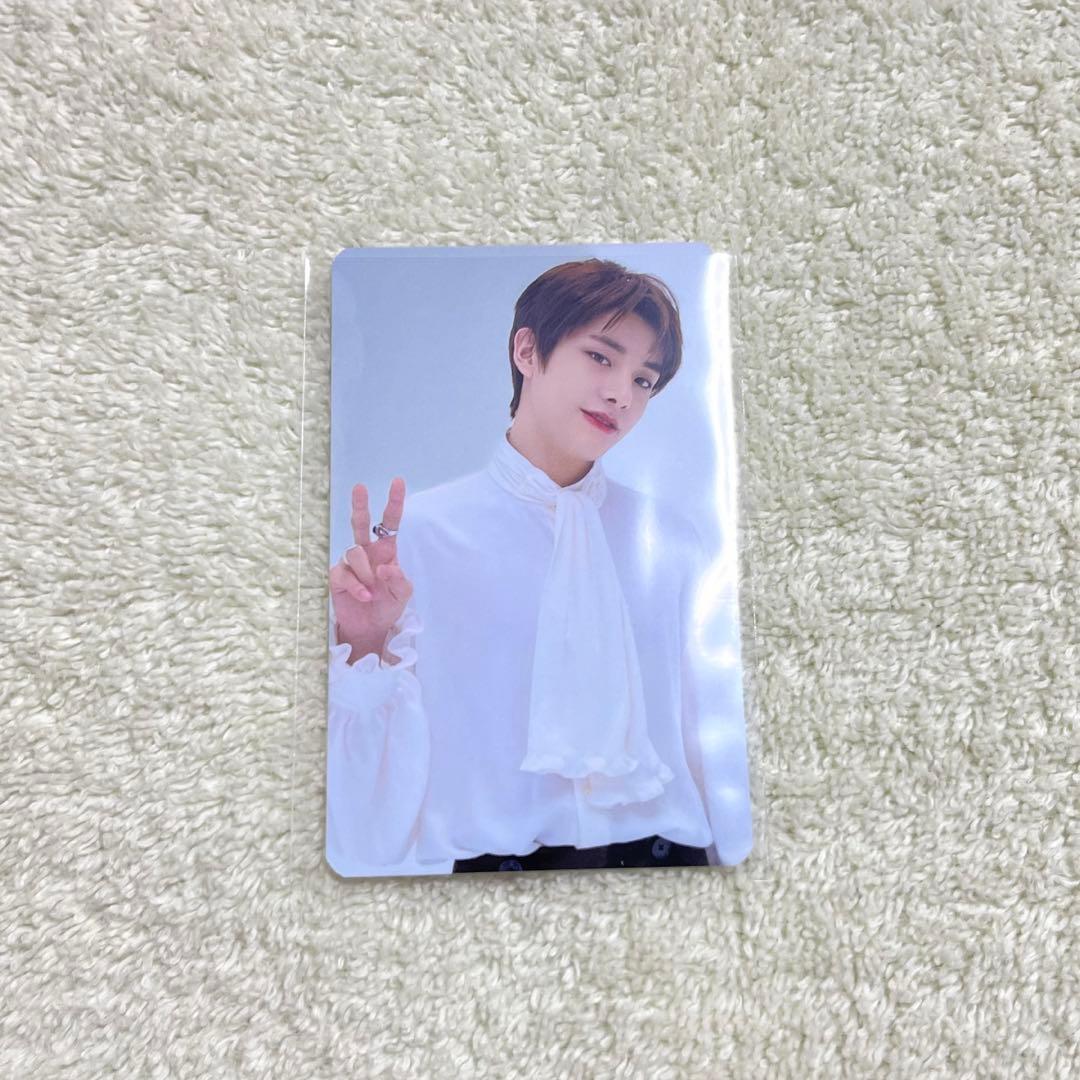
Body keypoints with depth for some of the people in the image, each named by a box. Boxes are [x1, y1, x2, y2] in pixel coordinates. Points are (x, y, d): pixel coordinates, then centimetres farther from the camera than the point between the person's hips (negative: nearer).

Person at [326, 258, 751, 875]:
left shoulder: (670, 539, -2)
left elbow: (715, 728, 2)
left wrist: (738, 851, 2)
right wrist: (365, 648, -23)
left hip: (666, 851, 3)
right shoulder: (418, 532, -9)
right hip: (494, 854, -2)